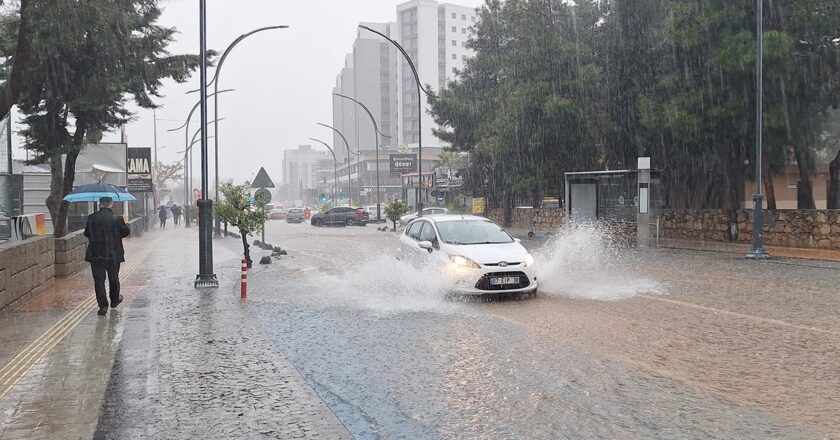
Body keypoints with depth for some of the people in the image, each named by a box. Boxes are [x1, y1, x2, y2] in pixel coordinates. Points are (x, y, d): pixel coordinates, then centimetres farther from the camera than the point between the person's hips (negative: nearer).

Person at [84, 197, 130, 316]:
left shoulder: (91, 218, -5)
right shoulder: (117, 219, -10)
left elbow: (86, 233, 5)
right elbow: (126, 232, 0)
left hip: (96, 255, 0)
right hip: (113, 255, 0)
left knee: (99, 280, 3)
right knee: (113, 278, 17)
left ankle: (103, 306, -3)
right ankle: (115, 299, 35)